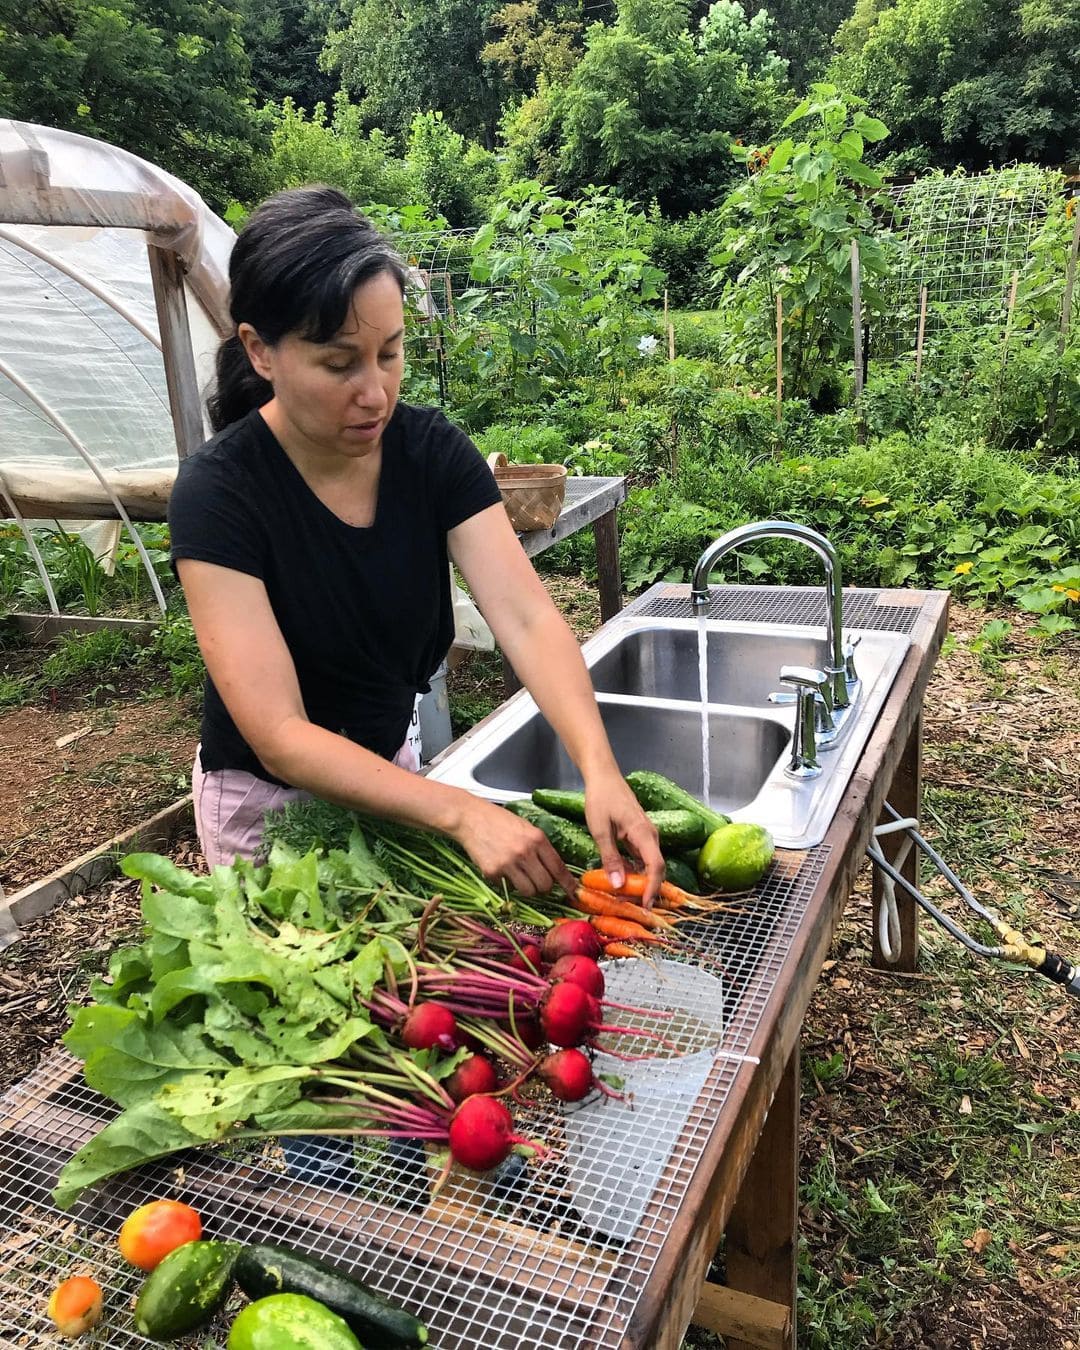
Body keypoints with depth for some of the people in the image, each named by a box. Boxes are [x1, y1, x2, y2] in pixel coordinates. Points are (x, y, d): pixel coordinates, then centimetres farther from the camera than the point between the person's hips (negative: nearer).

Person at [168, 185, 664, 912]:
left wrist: (600, 769, -39)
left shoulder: (433, 449, -15)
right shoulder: (220, 492, -27)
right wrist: (461, 813, -41)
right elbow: (281, 737, -31)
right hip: (270, 800, -4)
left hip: (392, 770, 4)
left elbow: (527, 617, -24)